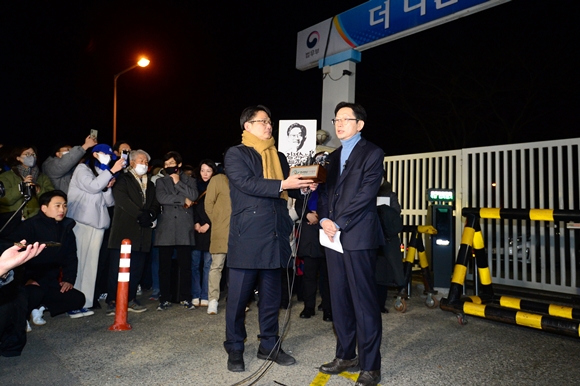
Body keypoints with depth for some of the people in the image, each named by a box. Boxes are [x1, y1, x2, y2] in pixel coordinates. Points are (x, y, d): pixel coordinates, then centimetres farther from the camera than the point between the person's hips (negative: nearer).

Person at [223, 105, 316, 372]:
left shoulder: (279, 157, 19)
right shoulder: (236, 154, 0)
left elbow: (287, 190, 19)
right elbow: (246, 183, -15)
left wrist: (304, 186, -2)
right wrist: (282, 185, -22)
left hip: (274, 235, 6)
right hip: (247, 236, -5)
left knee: (272, 295, 13)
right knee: (238, 295, 4)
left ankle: (269, 345, 27)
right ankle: (234, 349, 20)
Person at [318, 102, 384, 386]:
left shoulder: (372, 153, -2)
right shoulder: (333, 157, 20)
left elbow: (366, 194, -13)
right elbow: (325, 192, 15)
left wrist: (339, 224, -16)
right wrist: (324, 219, -4)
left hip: (358, 236, -7)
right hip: (333, 235, 7)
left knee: (364, 301, -2)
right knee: (339, 299, 12)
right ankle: (346, 355, 26)